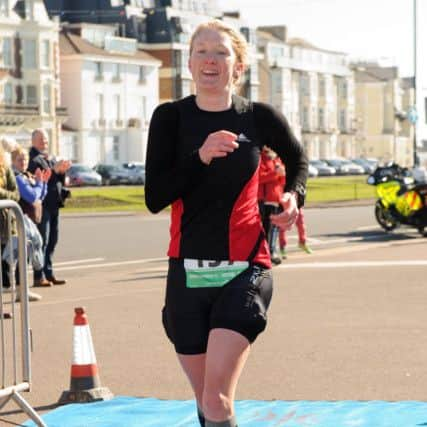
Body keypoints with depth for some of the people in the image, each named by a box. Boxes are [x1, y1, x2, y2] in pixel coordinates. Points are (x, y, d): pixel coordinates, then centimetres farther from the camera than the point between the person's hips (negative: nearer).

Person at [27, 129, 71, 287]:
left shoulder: (50, 158, 21)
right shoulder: (33, 159, -7)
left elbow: (60, 180, 19)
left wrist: (62, 171, 0)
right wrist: (54, 170, -26)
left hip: (54, 204, 9)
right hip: (42, 205, -9)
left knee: (52, 241, 11)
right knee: (42, 241, -10)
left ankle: (48, 274, 18)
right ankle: (39, 277, -9)